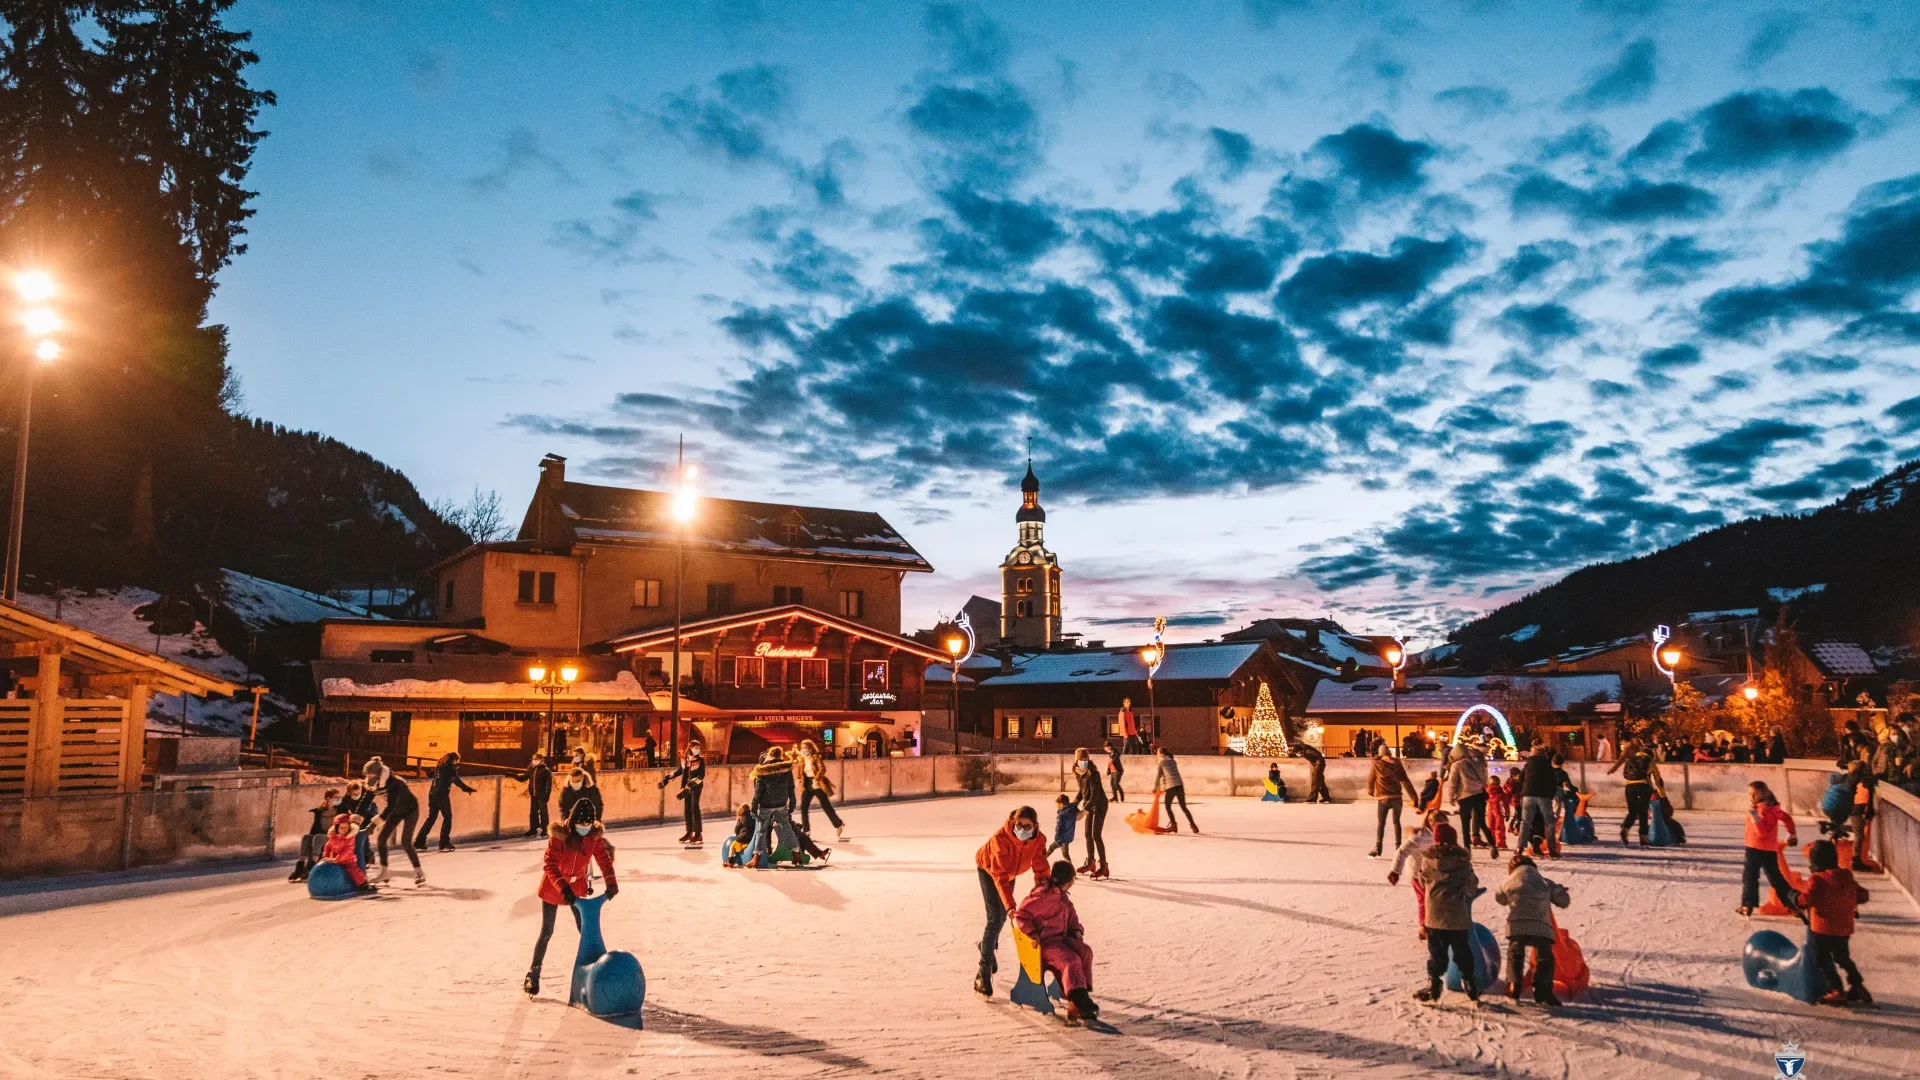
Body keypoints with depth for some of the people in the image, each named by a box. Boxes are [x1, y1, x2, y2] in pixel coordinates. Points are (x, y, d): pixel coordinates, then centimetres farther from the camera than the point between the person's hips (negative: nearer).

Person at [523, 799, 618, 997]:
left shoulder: (595, 835, -13)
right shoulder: (559, 835, -25)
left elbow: (604, 859, -14)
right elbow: (549, 865, -27)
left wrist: (611, 883, -29)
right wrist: (563, 889, -37)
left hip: (577, 887, 3)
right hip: (553, 887, -3)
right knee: (547, 932, 2)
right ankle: (533, 974, 16)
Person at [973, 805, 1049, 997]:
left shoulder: (1039, 839, -28)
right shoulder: (1001, 838, -41)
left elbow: (1041, 870, -24)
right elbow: (1000, 875, -42)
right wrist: (1010, 905, -49)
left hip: (1011, 870, 5)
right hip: (988, 869, -5)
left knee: (1002, 917, 19)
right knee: (995, 918, -17)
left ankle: (987, 944, 50)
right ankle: (984, 973, -13)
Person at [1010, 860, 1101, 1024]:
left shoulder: (1061, 895, 14)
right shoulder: (1042, 896, -15)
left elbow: (1071, 914, 27)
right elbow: (1021, 915, -13)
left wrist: (1076, 929, 9)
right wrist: (1032, 933, -22)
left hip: (1062, 938, 8)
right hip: (1046, 943, -8)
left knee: (1085, 952, -18)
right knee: (1071, 960, -31)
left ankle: (1082, 997, -20)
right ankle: (1078, 1001, -29)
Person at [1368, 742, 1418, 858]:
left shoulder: (1376, 764, -4)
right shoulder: (1397, 763, 2)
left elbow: (1371, 779, 4)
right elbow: (1405, 781, 1)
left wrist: (1370, 791, 24)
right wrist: (1414, 796, 3)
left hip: (1383, 798, -2)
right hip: (1397, 797, 2)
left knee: (1380, 823, 5)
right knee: (1396, 822, 16)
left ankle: (1377, 849, -2)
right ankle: (1398, 847, 13)